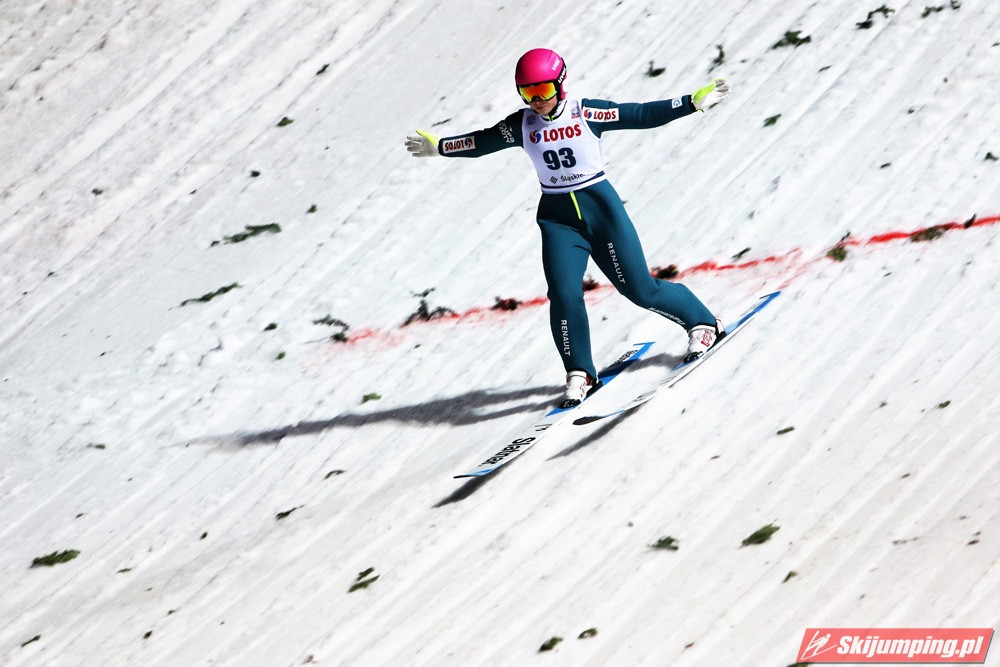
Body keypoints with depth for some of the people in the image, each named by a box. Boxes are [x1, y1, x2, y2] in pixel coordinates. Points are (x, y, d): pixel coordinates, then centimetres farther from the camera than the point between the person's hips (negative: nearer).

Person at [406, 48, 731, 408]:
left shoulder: (586, 113, -10)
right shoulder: (522, 125, 0)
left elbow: (642, 115, -9)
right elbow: (480, 142, 12)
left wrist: (693, 102, -13)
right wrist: (438, 146, 9)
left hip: (600, 206, -3)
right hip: (557, 217, 3)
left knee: (640, 289, 0)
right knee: (564, 293, -14)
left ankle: (702, 323, 25)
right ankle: (579, 373, 1)